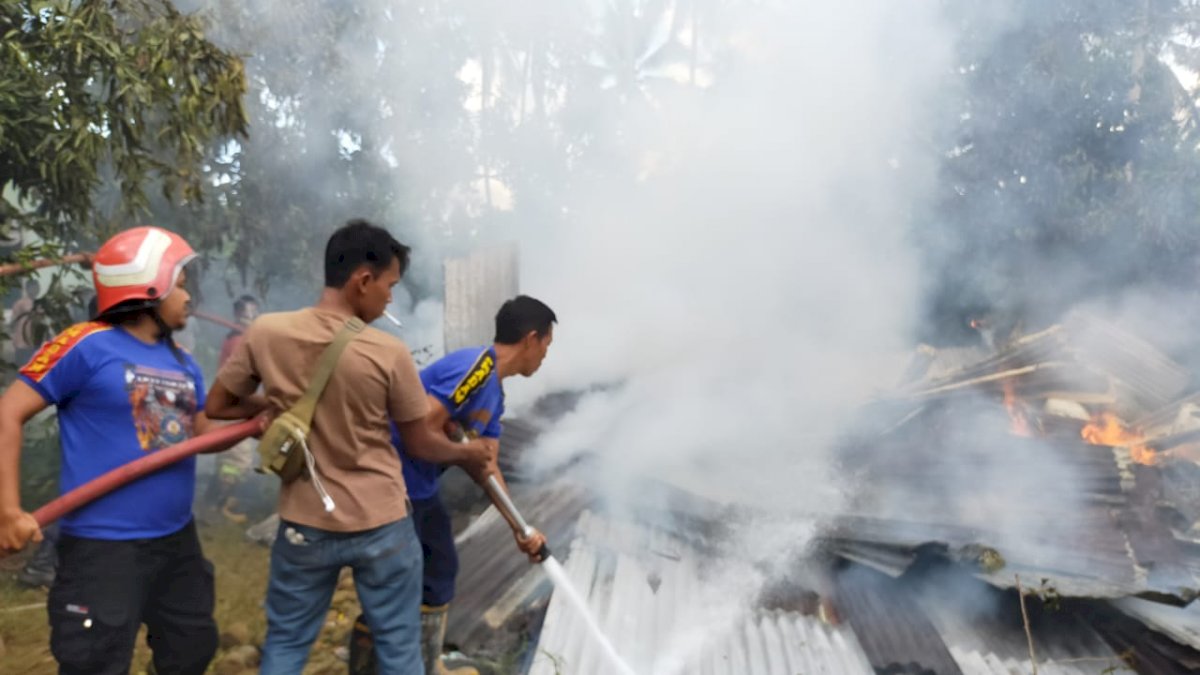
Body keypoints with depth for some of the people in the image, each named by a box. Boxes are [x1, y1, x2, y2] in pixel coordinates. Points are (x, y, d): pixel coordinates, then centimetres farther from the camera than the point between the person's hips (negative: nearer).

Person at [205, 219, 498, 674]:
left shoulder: (265, 333, -9)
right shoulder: (388, 352, -16)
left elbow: (217, 408, 3)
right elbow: (421, 444, -5)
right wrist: (470, 453, 14)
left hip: (305, 526, 3)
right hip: (382, 525, -2)